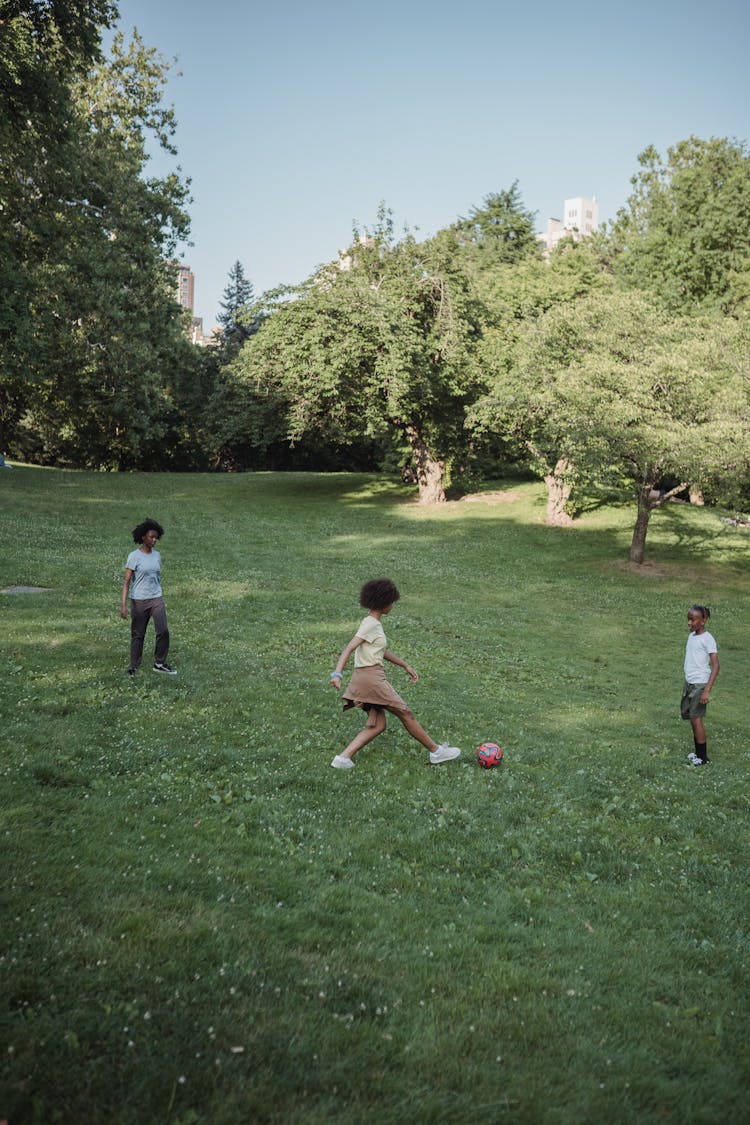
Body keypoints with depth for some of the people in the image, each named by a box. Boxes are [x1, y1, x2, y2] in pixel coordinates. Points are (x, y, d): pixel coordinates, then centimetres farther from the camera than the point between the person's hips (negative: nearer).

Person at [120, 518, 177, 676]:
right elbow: (127, 582, -10)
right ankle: (134, 667, 18)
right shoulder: (134, 556, -9)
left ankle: (159, 663, 8)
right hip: (139, 601, -4)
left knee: (163, 631, -7)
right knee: (138, 635, 6)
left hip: (156, 599, 4)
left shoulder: (156, 555, 7)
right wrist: (123, 605, -16)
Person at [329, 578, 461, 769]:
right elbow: (349, 649, -22)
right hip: (371, 676, -10)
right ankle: (436, 751, 12)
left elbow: (382, 651, 27)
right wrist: (337, 673, -33)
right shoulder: (371, 624, -14)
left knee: (377, 725, 8)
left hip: (366, 678, 10)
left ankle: (343, 758, -2)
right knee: (405, 714, 1)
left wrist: (405, 666, 29)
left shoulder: (373, 623, 15)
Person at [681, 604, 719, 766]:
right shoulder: (691, 636, 10)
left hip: (700, 684, -8)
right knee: (691, 717, 11)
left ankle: (703, 757, 3)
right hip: (689, 682, 8)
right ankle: (698, 752, 22)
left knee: (696, 718, -6)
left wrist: (707, 690, -23)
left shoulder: (707, 639, -15)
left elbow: (715, 665, -17)